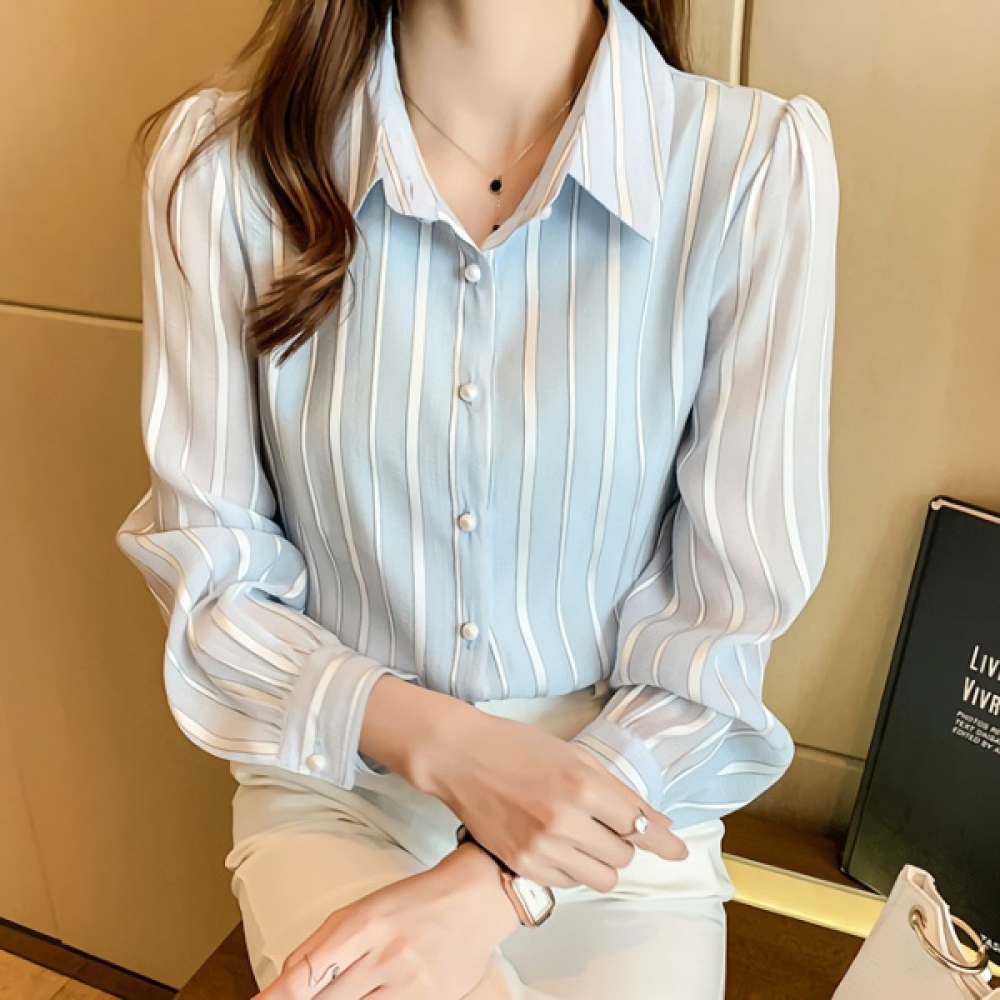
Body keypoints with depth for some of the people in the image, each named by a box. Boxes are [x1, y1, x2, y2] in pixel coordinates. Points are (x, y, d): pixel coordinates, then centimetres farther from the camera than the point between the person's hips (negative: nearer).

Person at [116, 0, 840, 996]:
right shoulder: (223, 159, -11)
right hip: (334, 776, 1)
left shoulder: (760, 162, -15)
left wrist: (490, 892, -20)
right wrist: (440, 742, -19)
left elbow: (731, 615, -12)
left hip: (622, 794, 1)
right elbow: (203, 565, -5)